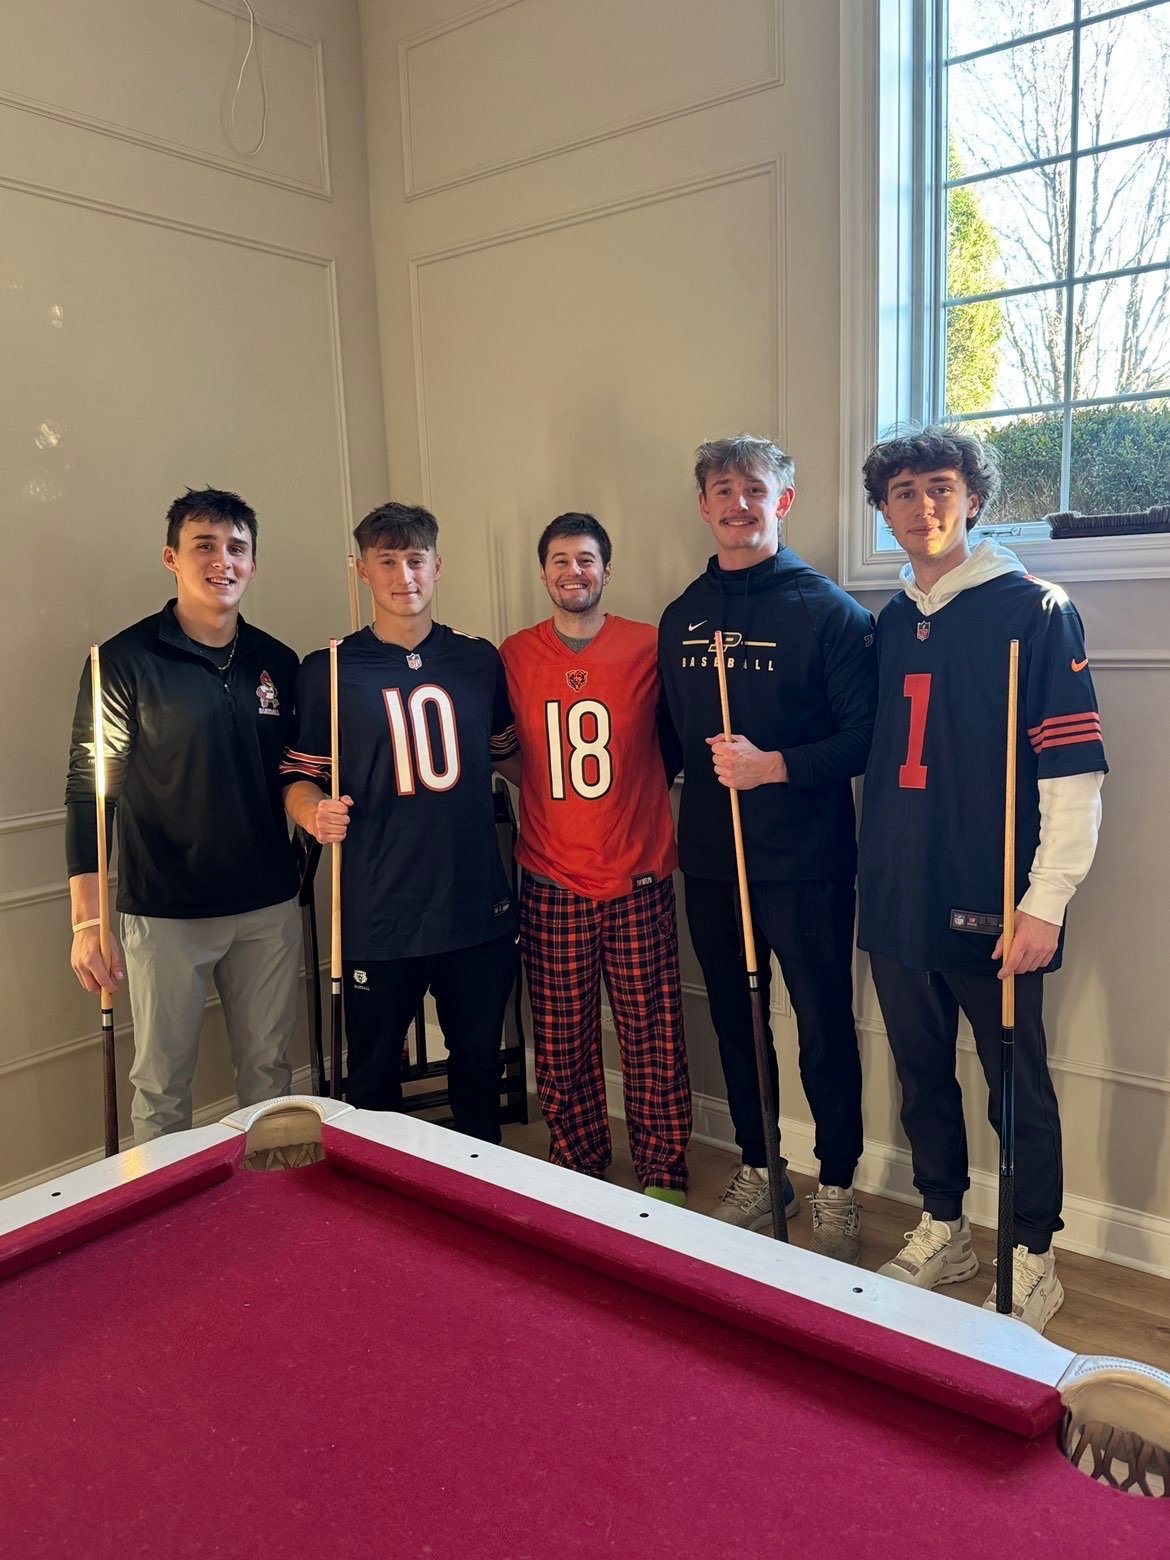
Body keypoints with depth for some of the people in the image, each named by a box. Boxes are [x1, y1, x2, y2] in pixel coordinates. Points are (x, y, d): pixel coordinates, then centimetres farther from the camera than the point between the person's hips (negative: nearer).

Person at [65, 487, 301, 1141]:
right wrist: (88, 922, -13)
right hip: (167, 913, -4)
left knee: (270, 1072, 15)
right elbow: (89, 794, -9)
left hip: (269, 906, 4)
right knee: (162, 1082, 9)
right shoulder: (126, 661, -8)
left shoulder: (278, 662, 5)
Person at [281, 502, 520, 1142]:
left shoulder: (480, 661, 6)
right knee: (374, 1075, 10)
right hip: (379, 916, -2)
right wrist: (315, 813, -19)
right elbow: (299, 777, 2)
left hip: (479, 905, 3)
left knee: (478, 1063, 18)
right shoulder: (328, 671, -2)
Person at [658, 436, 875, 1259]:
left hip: (807, 862, -5)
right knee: (735, 1021, 16)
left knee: (825, 1029, 5)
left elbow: (868, 736, -12)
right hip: (711, 861, 5)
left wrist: (776, 765, -21)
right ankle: (758, 1172, 34)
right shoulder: (681, 618, 9)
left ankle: (837, 1190, 25)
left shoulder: (829, 610, -7)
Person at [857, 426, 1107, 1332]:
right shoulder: (890, 624, 11)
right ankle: (943, 1230, 36)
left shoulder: (1035, 610, -7)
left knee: (1018, 1087, 7)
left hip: (991, 909, -5)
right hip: (899, 900, 6)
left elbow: (1074, 768, -11)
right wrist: (875, 875, 12)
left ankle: (1033, 1261, 27)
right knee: (922, 1074, 17)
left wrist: (1046, 902, -15)